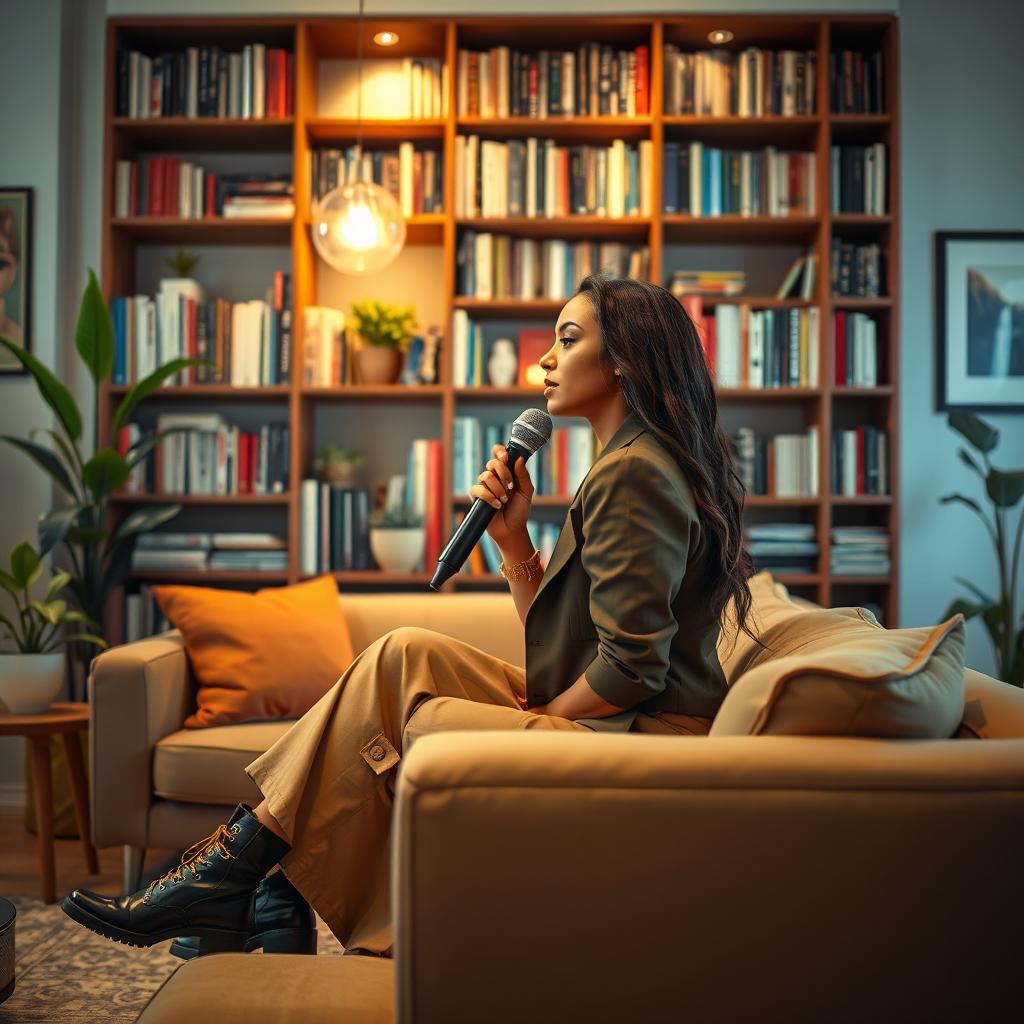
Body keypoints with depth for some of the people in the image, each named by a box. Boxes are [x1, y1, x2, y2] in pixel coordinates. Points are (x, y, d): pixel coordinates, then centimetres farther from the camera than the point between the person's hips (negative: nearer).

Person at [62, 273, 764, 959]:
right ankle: (245, 852, -2)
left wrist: (543, 717, -7)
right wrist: (513, 536, 2)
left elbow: (630, 666, -23)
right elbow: (555, 641, 15)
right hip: (593, 721, 9)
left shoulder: (634, 474, -15)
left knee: (415, 721, -12)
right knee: (408, 655, 1)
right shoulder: (630, 464, 18)